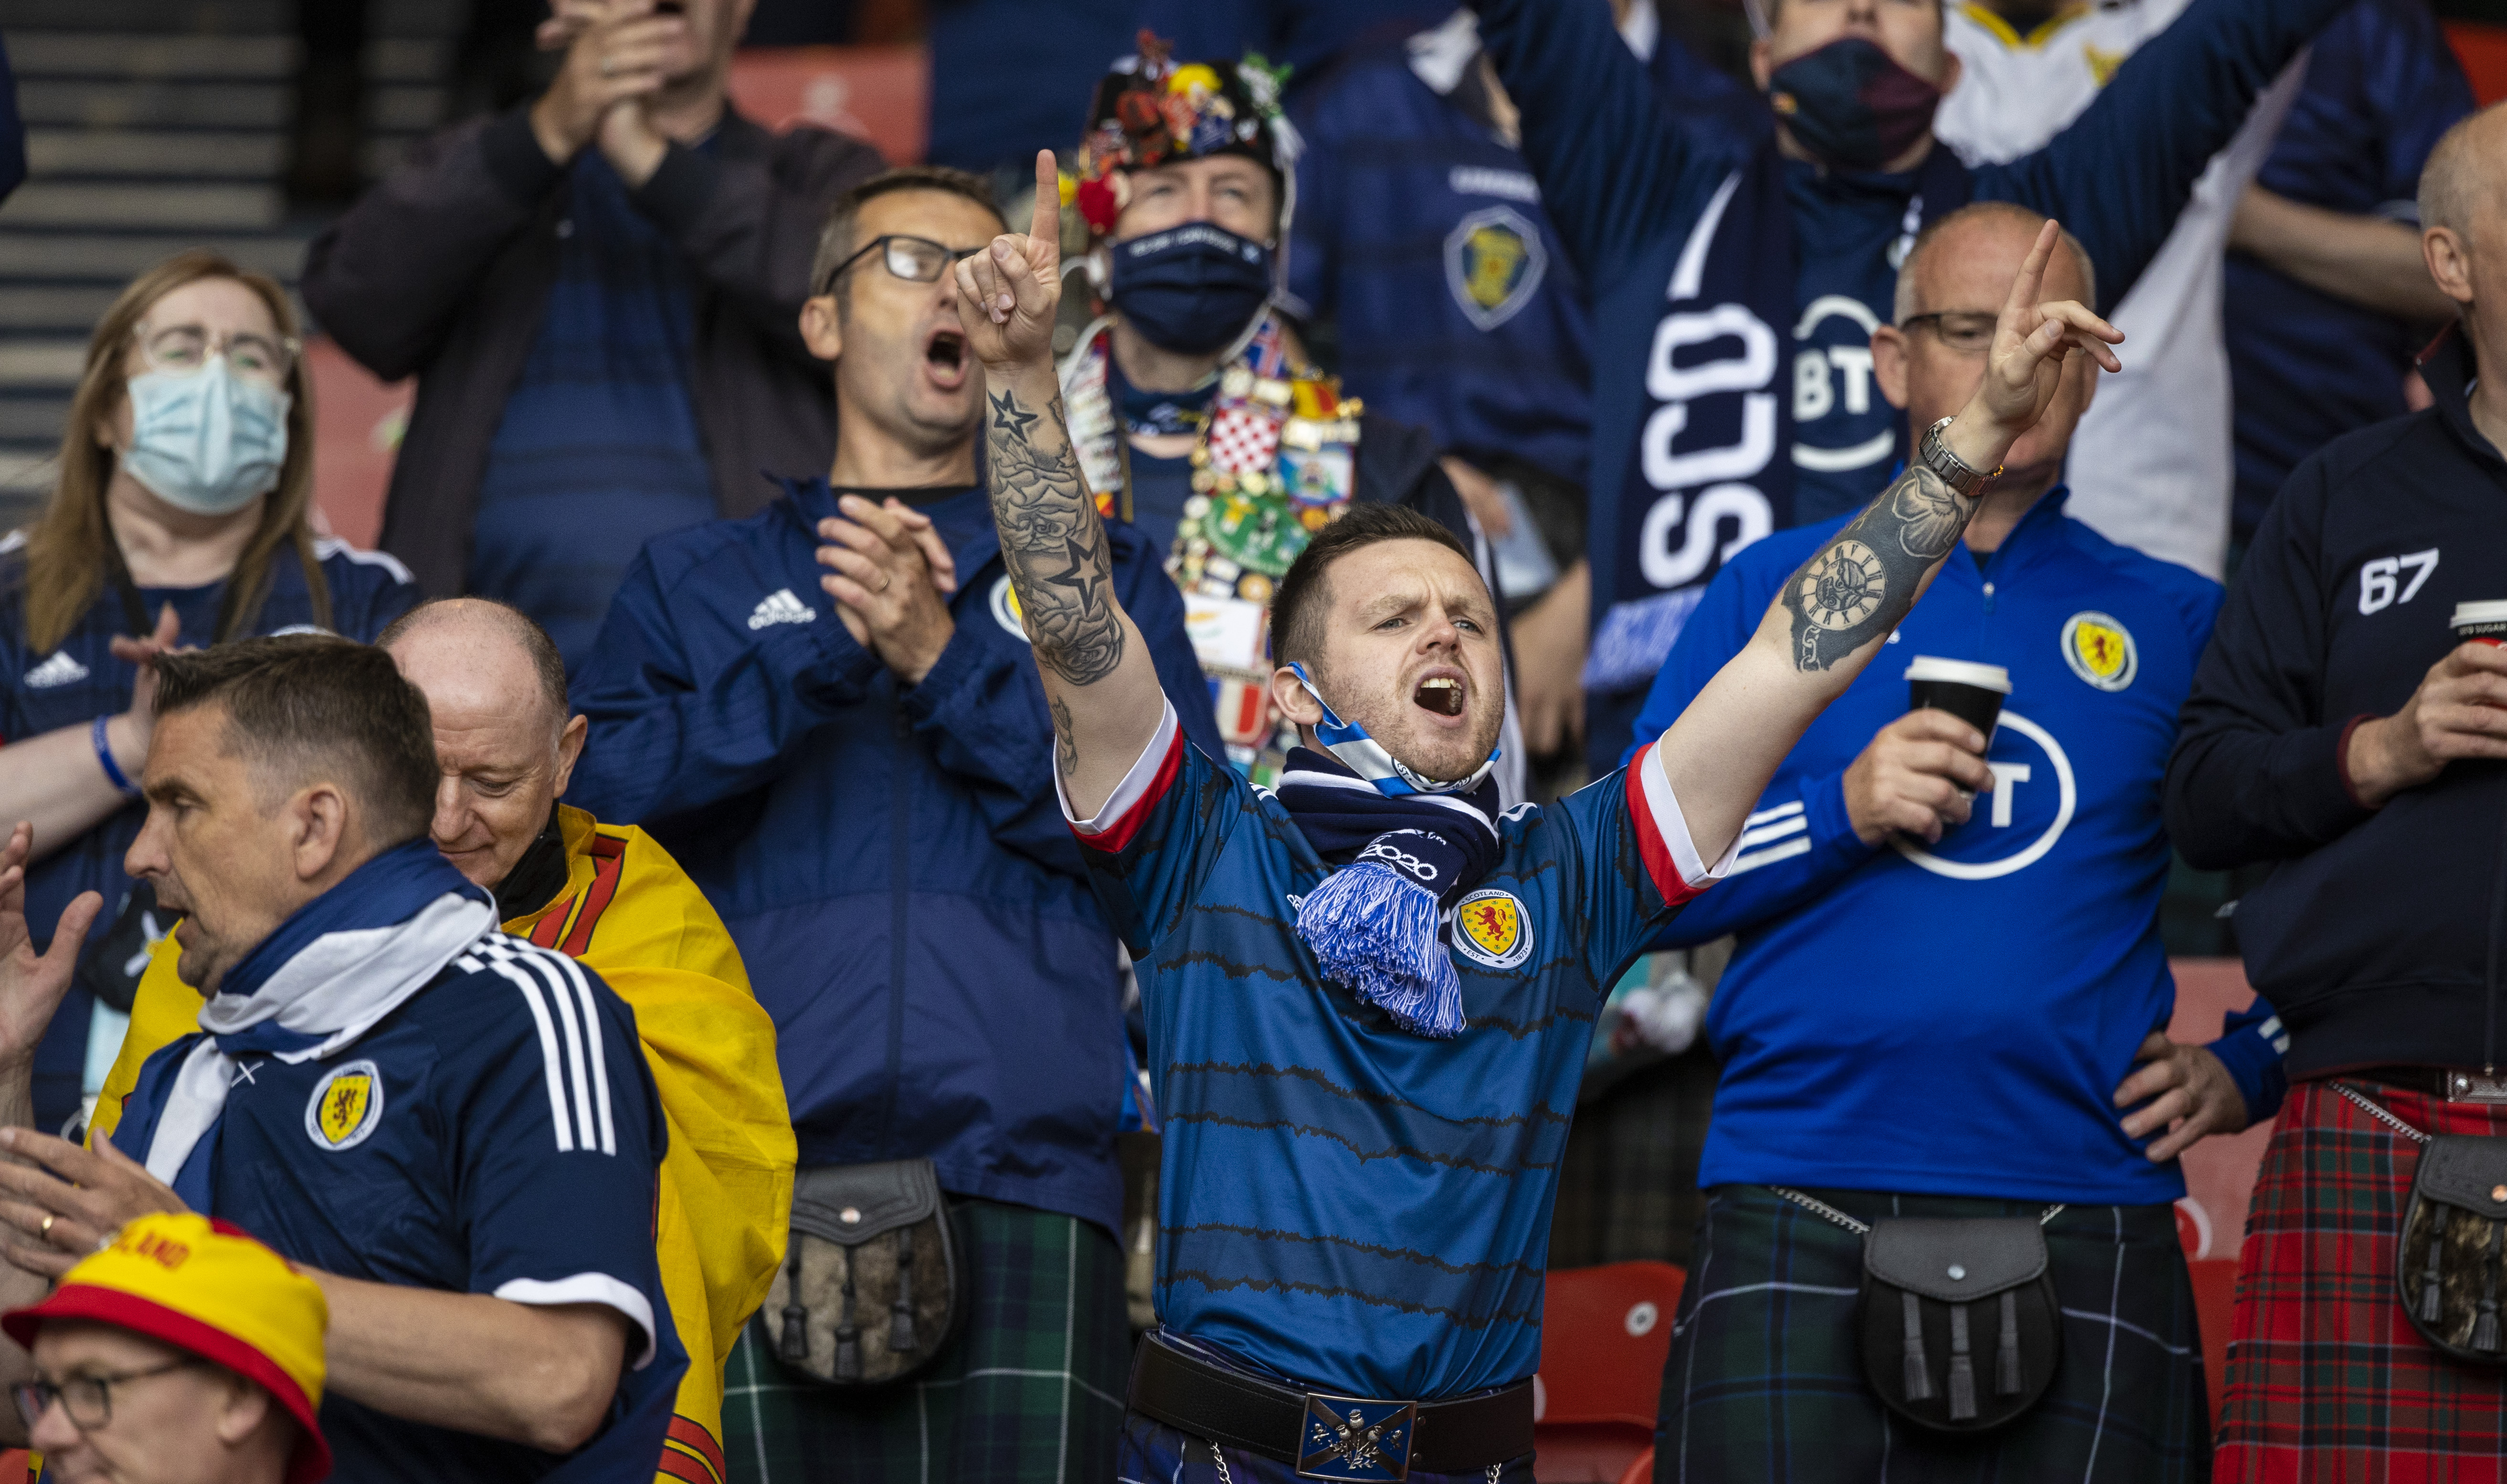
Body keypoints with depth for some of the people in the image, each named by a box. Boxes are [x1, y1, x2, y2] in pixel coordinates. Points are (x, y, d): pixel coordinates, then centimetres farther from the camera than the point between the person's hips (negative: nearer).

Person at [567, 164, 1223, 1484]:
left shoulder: (1098, 575, 21)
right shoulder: (694, 582, 22)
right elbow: (594, 800, 5)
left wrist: (946, 660, -3)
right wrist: (824, 648, -4)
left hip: (1022, 1184, 0)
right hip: (764, 1174, 0)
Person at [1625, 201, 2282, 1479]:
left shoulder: (2176, 625, 14)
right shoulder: (1773, 591, 13)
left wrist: (2245, 1071, 3)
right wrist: (1842, 812, -7)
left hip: (2087, 1223, 1)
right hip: (1799, 1225, -1)